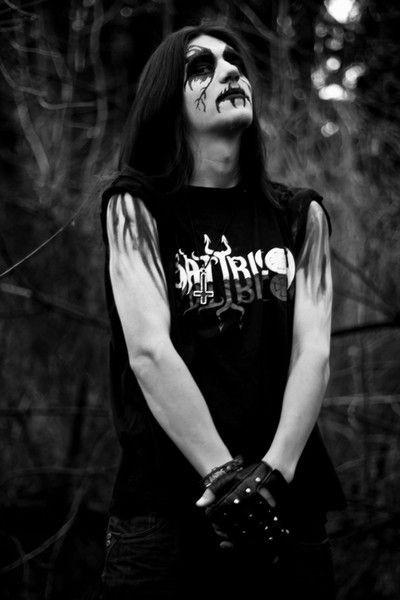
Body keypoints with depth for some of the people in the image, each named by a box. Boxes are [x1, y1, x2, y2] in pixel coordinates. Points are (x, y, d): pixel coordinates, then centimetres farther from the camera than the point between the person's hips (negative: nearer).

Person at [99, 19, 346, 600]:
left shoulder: (302, 216, 10)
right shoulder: (136, 207, 1)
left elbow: (313, 352, -1)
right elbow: (149, 352, -10)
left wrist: (271, 475, -15)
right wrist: (226, 478, -18)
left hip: (288, 506, 3)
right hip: (165, 504, -3)